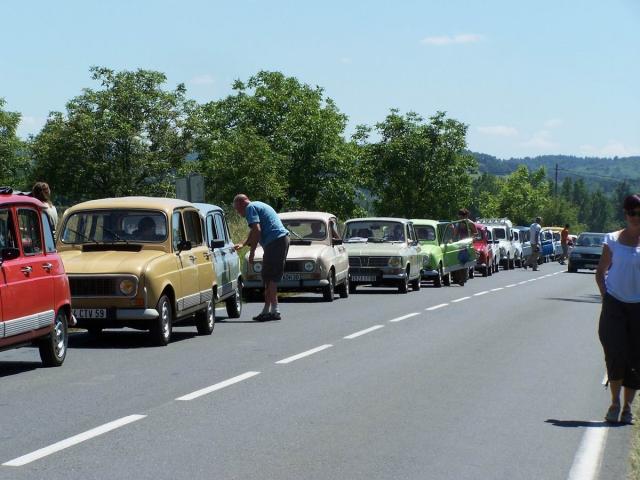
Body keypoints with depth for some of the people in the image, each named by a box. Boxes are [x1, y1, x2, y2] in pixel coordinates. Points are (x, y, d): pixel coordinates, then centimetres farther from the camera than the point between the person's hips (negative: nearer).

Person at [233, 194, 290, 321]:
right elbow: (255, 231, 39)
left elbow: (257, 230, -16)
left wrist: (252, 251, -12)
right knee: (269, 277, 13)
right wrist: (243, 244, 47)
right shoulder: (258, 206, 27)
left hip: (275, 241, -10)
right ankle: (267, 310, 16)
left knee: (270, 277, -9)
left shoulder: (250, 208, -4)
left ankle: (274, 310, -11)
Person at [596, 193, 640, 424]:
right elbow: (600, 272, 10)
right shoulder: (613, 240, 2)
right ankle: (614, 402, 6)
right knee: (616, 354, -10)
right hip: (614, 305, -1)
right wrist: (605, 295, 0)